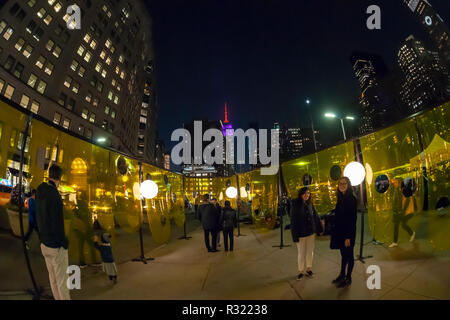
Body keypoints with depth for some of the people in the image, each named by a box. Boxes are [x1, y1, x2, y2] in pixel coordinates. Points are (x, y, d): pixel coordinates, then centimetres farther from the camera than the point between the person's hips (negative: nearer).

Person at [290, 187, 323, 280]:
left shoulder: (310, 205, 3)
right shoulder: (295, 205, -10)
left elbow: (316, 217, 8)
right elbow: (293, 221, -10)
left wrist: (319, 229, 4)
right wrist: (295, 235, -13)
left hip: (311, 233, 4)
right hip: (301, 234, -4)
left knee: (310, 252, 13)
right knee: (301, 253, 5)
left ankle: (309, 269, 29)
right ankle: (301, 271, 20)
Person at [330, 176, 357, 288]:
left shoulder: (352, 199, -15)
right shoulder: (341, 198, 8)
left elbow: (353, 219, -18)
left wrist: (348, 236, -20)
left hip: (348, 232, -7)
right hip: (340, 231, 7)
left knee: (348, 255, 6)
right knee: (343, 254, 17)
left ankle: (348, 278, 19)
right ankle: (342, 275, 29)